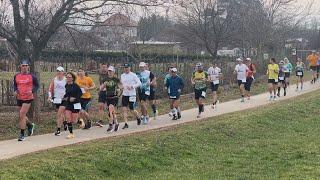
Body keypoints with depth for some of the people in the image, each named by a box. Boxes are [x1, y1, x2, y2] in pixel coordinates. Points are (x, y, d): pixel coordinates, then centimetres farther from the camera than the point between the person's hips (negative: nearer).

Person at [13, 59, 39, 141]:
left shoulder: (32, 76, -4)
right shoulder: (16, 76, 6)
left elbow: (37, 85, 3)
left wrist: (32, 91, -14)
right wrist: (15, 91, -2)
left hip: (28, 98, -5)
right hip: (19, 98, 5)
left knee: (22, 115, -11)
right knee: (22, 116, 15)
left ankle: (22, 134, -2)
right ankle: (30, 125, 45)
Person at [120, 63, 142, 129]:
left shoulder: (133, 75, -6)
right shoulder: (122, 75, 10)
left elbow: (139, 83, -8)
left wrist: (132, 86, -19)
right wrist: (122, 87, 3)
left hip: (132, 94, -4)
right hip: (124, 94, 5)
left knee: (132, 109, 1)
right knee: (124, 109, -7)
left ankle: (138, 118, 31)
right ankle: (126, 124, -3)